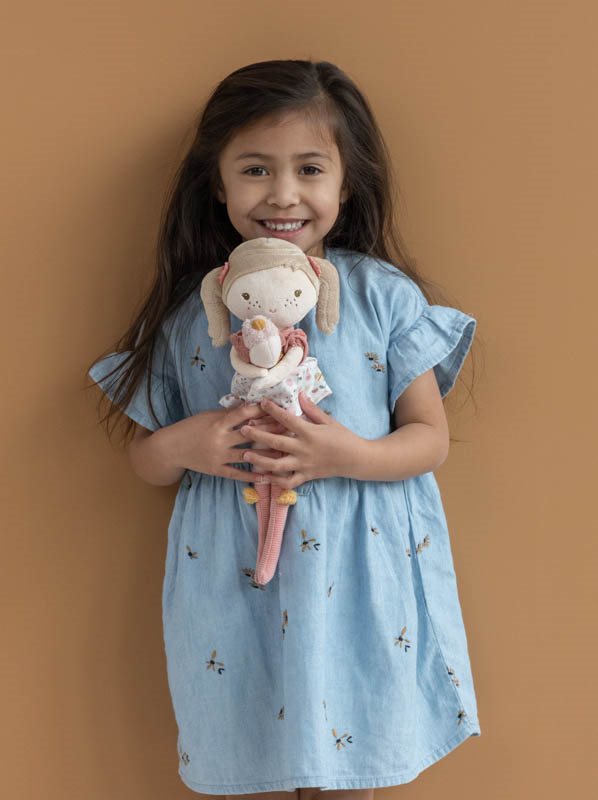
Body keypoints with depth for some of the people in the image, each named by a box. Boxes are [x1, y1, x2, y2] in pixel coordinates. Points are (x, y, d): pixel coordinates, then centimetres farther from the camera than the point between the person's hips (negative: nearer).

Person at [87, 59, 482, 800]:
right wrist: (183, 446, -16)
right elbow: (144, 457, 6)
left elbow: (430, 437, -2)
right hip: (233, 579, 1)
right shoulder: (190, 310, -1)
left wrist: (348, 456, -21)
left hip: (356, 573, -1)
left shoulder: (384, 294, -5)